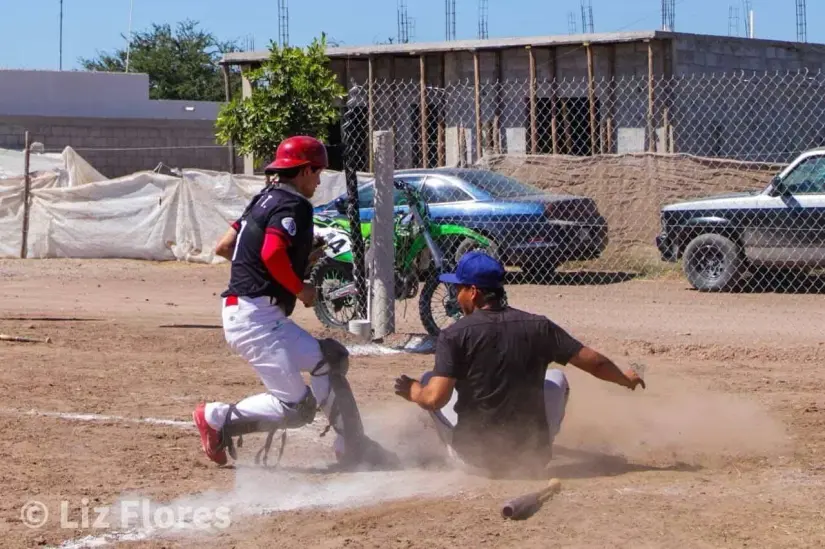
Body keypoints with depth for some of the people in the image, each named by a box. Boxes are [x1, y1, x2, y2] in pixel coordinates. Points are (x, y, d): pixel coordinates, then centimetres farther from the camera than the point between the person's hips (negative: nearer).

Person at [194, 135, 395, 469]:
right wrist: (300, 289, -11)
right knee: (296, 407, -12)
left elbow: (224, 246, 19)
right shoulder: (294, 205, -10)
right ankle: (218, 419, -5)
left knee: (329, 359, 14)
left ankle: (352, 447, 14)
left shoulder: (265, 199, 18)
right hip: (257, 317, -11)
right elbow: (272, 253, -25)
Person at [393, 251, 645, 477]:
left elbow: (435, 398, -19)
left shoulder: (454, 335, -12)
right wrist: (626, 379, 24)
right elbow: (595, 363, 3)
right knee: (556, 377, 26)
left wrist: (412, 392, 4)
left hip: (477, 460, -2)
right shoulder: (539, 327, -2)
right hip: (533, 458, 2)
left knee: (428, 381, 19)